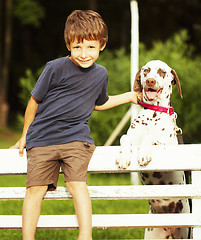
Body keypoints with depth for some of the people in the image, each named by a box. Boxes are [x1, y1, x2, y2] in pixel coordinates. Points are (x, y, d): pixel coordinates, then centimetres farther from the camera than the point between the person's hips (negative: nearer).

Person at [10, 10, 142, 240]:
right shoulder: (55, 68, -7)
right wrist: (25, 135, 12)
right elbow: (34, 101, 4)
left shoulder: (100, 74, 8)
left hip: (76, 138, 2)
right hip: (42, 138, -2)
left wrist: (128, 97, 29)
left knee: (77, 184, -17)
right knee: (35, 188, -9)